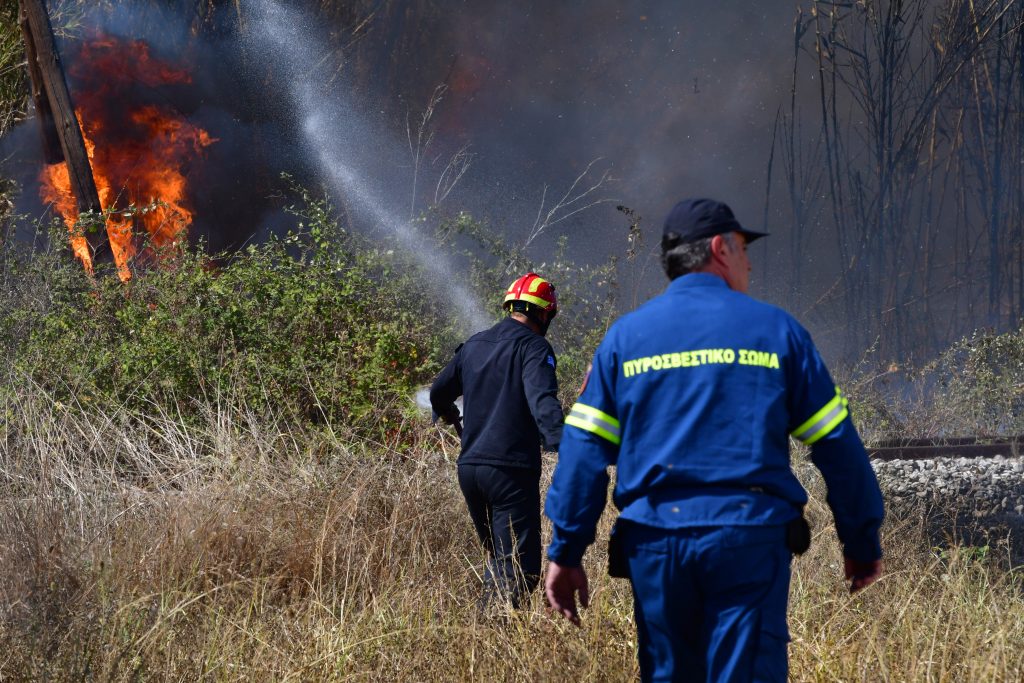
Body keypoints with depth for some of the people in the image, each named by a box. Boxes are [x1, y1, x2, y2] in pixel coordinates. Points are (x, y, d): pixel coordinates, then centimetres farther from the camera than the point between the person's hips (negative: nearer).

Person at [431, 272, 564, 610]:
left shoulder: (474, 345, 15)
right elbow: (542, 402, -24)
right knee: (520, 571, -8)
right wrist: (562, 446, -37)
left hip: (469, 468, 7)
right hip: (511, 470, -7)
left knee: (498, 558, 22)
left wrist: (449, 416, 50)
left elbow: (439, 393, 28)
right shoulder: (533, 347, -6)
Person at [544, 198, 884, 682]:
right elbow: (837, 444, 4)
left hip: (654, 539, 3)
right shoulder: (775, 329, 5)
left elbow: (584, 451, 4)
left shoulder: (625, 335, 9)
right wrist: (862, 542, 12)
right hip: (751, 536, -2)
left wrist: (566, 552, 7)